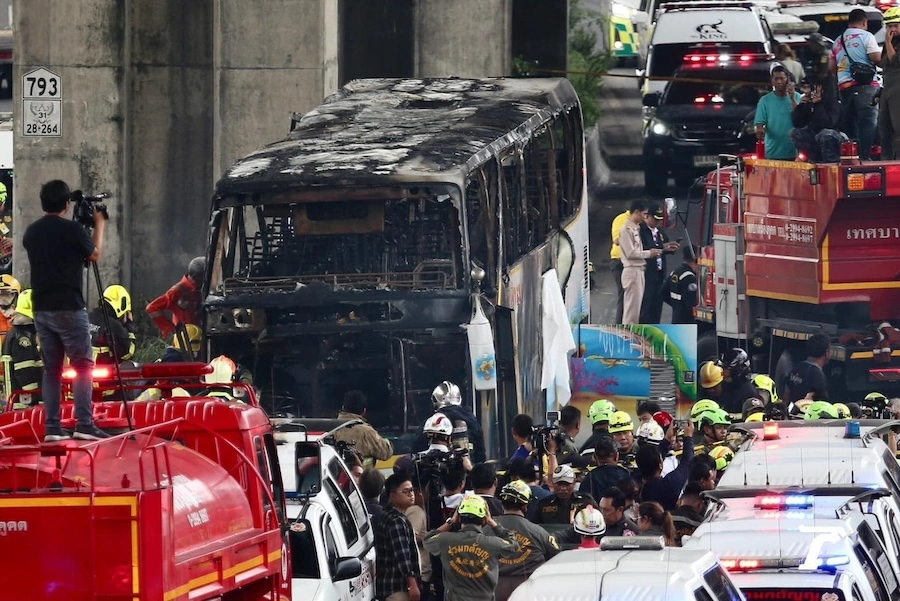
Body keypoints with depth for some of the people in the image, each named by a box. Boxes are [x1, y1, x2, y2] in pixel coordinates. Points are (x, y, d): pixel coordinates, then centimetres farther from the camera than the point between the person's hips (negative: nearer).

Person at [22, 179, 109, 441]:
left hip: (42, 309, 6)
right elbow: (95, 255, 6)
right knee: (83, 365, -3)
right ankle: (84, 424, -12)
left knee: (52, 368, 8)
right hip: (69, 308, -6)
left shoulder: (31, 232, 10)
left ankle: (52, 427, 2)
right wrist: (100, 224, 20)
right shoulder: (72, 230, -9)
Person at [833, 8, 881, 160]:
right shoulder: (866, 36, -2)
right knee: (868, 121, -9)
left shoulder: (838, 41, 17)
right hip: (865, 85, -6)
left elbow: (832, 68, 19)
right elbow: (877, 58, -10)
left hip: (844, 86, 6)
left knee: (848, 123, 9)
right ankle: (865, 156, -19)